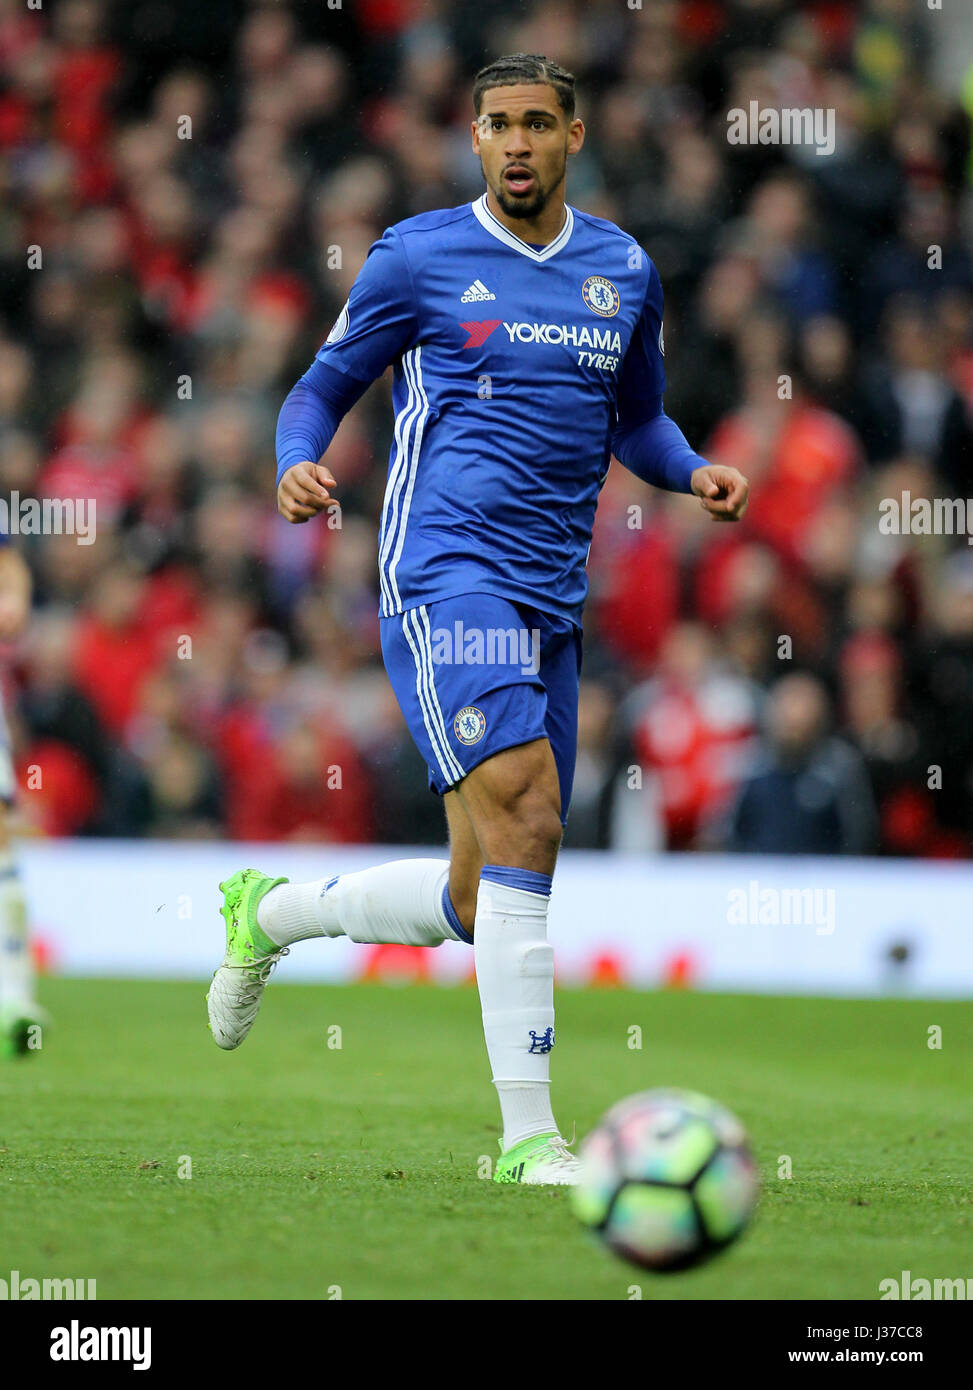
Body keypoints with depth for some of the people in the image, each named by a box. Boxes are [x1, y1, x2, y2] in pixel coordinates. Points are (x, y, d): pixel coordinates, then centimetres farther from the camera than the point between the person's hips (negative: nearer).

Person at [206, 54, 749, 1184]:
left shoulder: (623, 272, 14)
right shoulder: (418, 257, 1)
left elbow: (637, 419, 26)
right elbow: (324, 386, 9)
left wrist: (694, 472, 5)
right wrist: (296, 464, -12)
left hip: (553, 604, 6)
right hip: (448, 572, -6)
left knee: (480, 905, 9)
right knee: (523, 816, -25)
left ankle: (270, 916, 36)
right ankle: (530, 1136, -23)